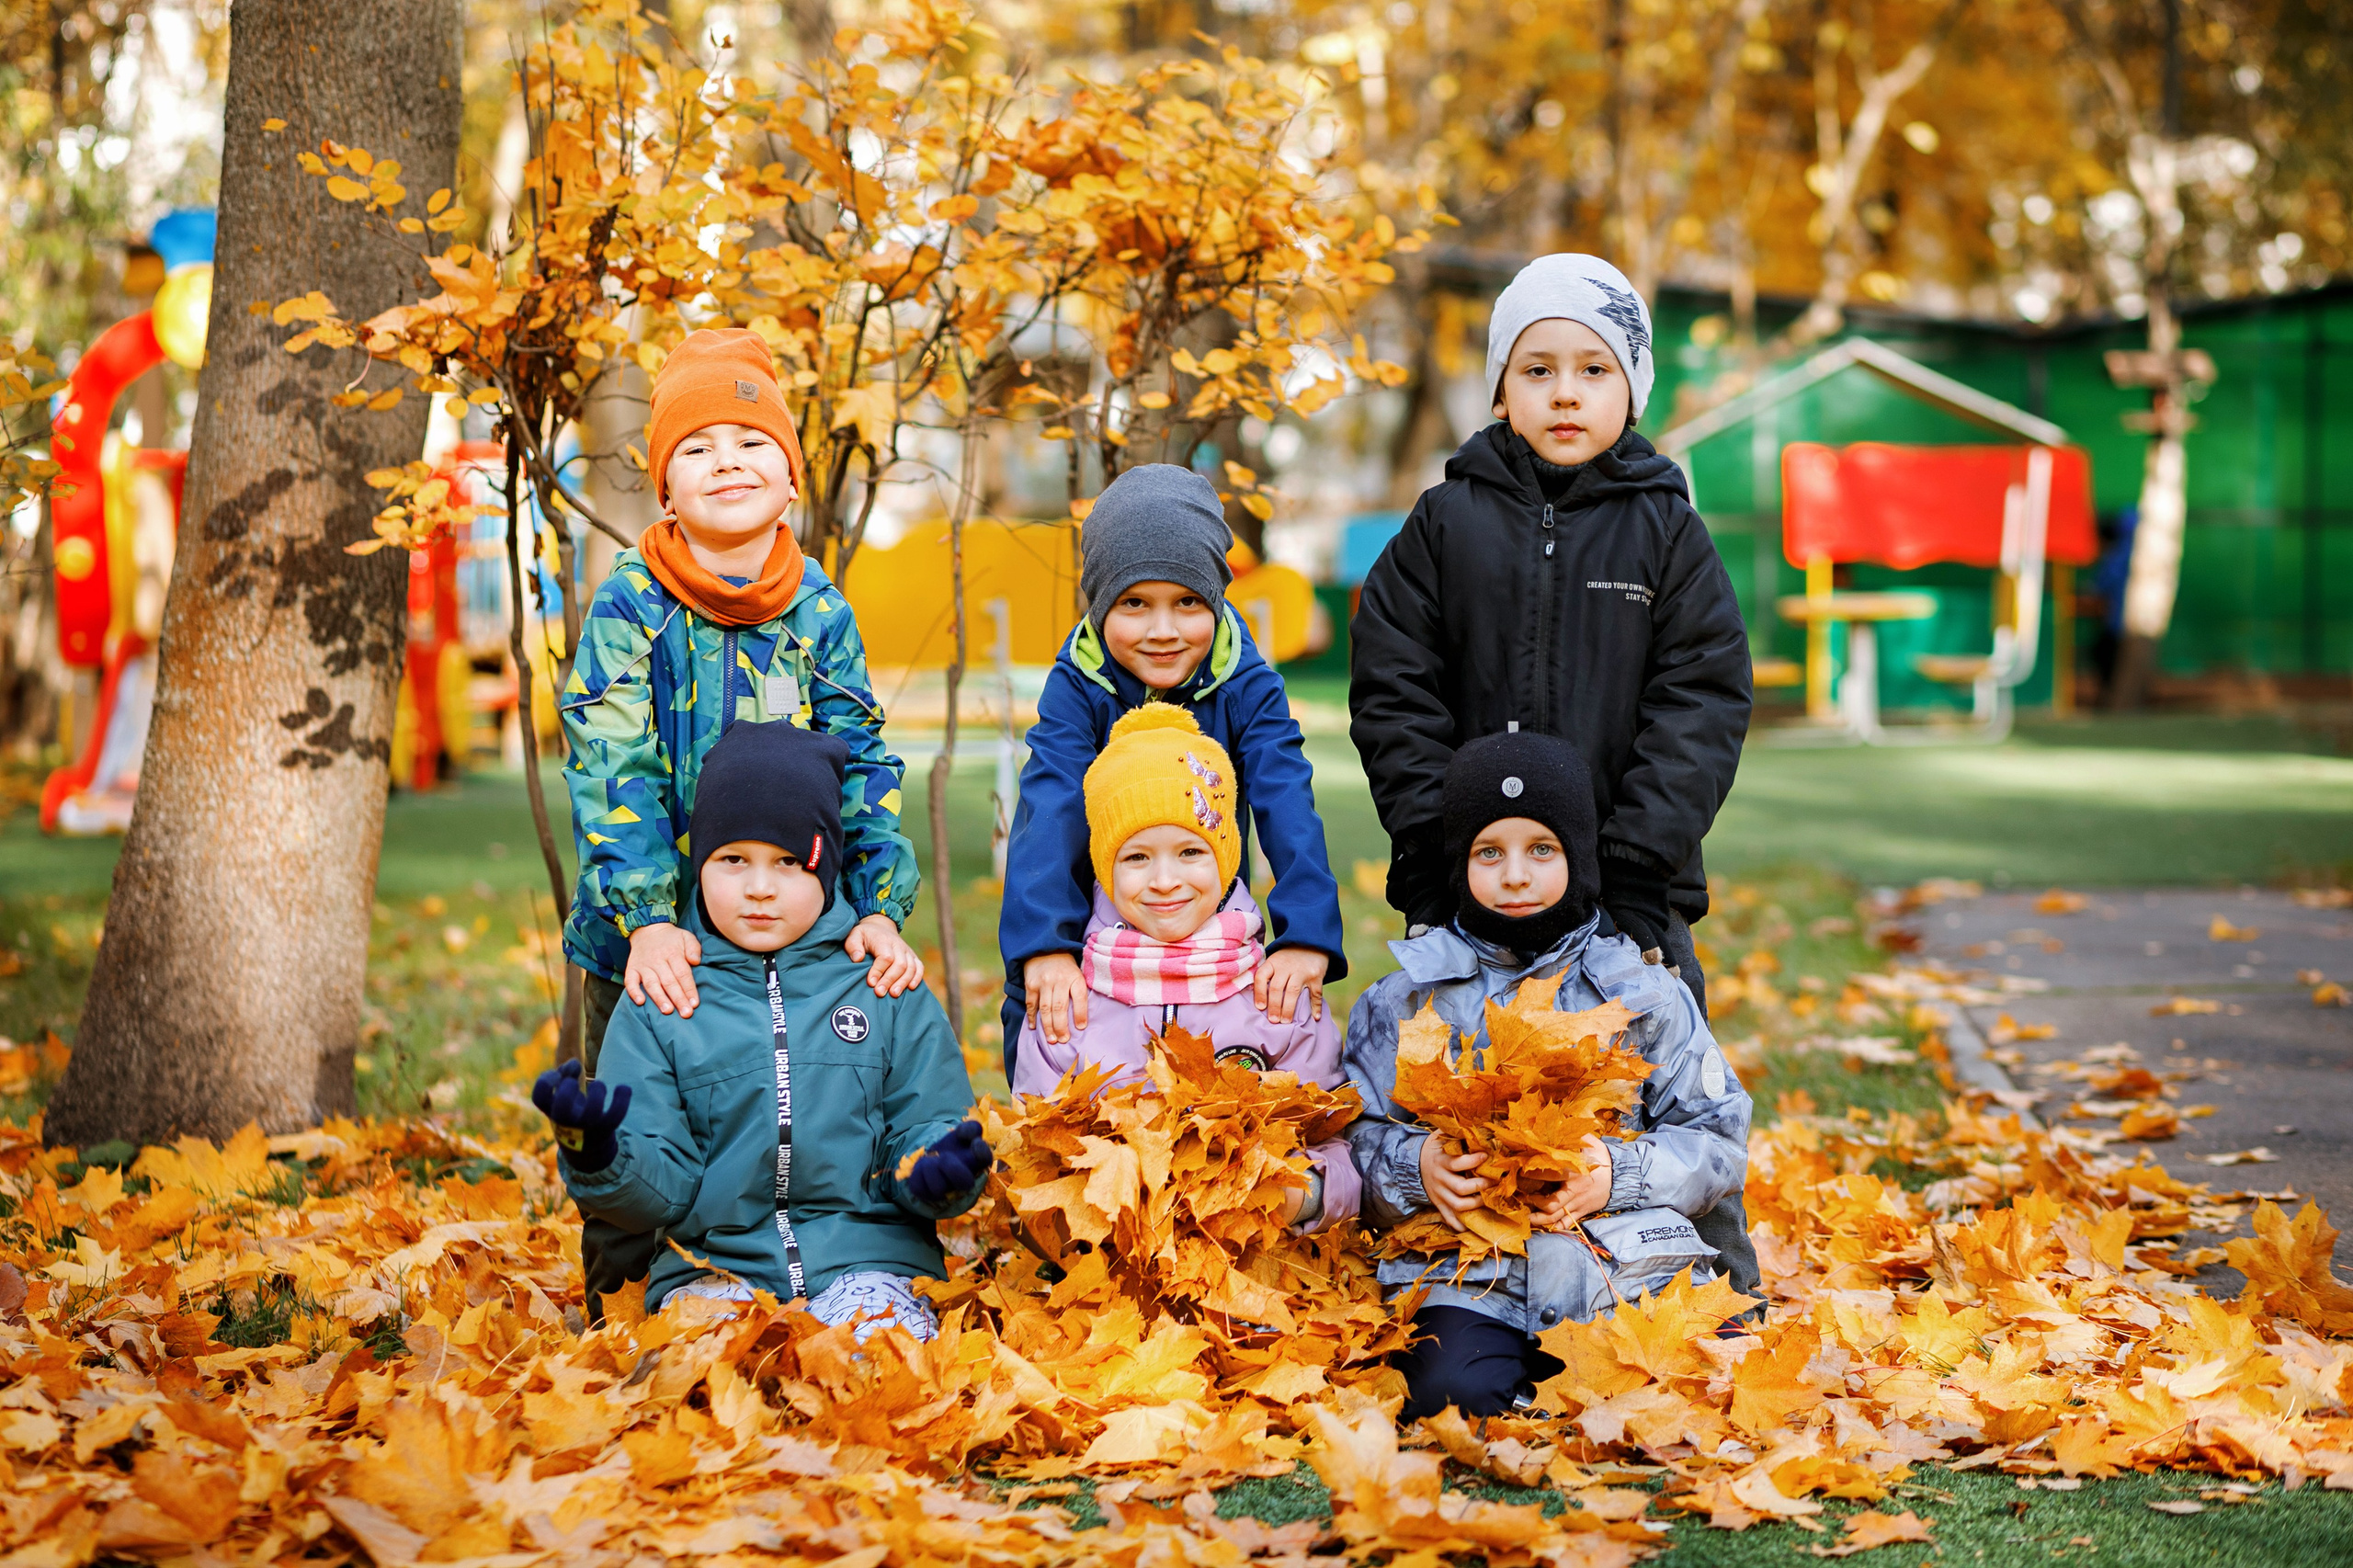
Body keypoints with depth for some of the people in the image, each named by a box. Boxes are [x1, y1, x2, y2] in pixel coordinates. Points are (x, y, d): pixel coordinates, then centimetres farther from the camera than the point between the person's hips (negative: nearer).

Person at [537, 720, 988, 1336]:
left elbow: (921, 1130, 9)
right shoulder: (657, 1007, 7)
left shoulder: (887, 992, 9)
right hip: (715, 1265, 0)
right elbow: (661, 1189, 2)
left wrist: (937, 1171, -15)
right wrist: (599, 1158, -20)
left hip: (864, 1257, 0)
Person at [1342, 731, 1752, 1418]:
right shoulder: (1408, 995, 11)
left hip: (1628, 1271, 1)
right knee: (1454, 1393, -32)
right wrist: (1415, 1166, -11)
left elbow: (1718, 1141, 10)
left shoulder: (1642, 992, 12)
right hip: (1466, 1277, -1)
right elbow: (1353, 1135, 10)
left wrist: (1620, 1174, -7)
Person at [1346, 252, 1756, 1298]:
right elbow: (1392, 692, 1)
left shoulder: (1666, 531, 2)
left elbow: (1701, 704, -3)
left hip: (1629, 892, -1)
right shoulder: (1445, 524, 4)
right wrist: (1442, 842, -9)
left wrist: (1635, 868, -12)